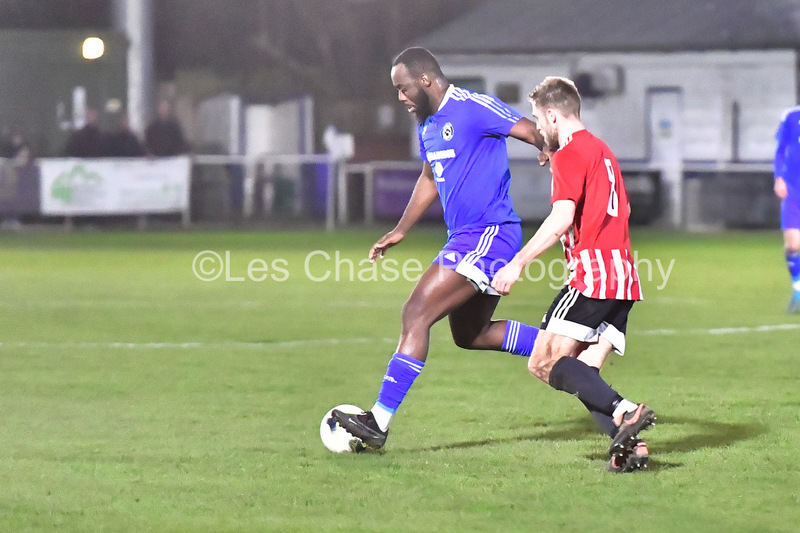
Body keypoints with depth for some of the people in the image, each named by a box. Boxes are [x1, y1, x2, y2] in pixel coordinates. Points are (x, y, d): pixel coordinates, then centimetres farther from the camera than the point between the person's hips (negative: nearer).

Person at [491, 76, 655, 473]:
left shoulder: (569, 154, -5)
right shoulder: (601, 150, 24)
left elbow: (562, 219, -16)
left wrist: (518, 263, -16)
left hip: (592, 274, -9)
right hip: (623, 277, 9)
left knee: (544, 364, -11)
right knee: (582, 376, 6)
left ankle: (625, 412, -28)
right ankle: (630, 444, -14)